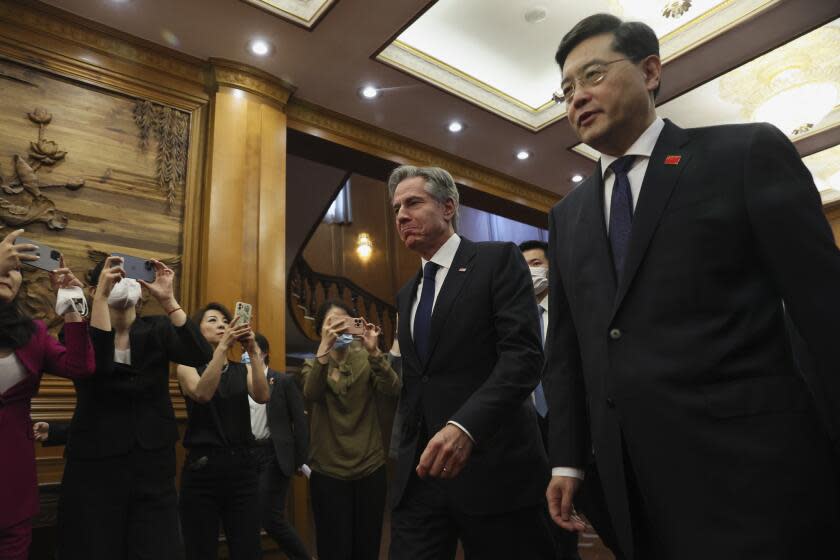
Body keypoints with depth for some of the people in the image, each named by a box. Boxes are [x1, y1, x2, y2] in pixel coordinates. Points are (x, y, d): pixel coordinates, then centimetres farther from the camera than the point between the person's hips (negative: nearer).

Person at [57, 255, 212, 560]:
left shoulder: (157, 329, 2)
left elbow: (199, 354, -16)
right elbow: (96, 365, -24)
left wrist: (168, 299, -23)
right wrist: (101, 295, -27)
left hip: (153, 463, 2)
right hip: (95, 465, -2)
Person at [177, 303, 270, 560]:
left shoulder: (243, 370, 9)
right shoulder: (188, 367, 2)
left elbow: (262, 396, -11)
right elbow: (202, 394, -20)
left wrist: (254, 351, -20)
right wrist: (222, 346, -28)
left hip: (242, 465, 3)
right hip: (203, 467, -2)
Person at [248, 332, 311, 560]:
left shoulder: (284, 381, -5)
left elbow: (300, 421, -5)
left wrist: (300, 459, -7)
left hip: (273, 454, -4)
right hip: (247, 453, 4)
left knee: (270, 516, -5)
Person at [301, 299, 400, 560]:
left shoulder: (366, 359, 2)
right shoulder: (313, 365, 3)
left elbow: (392, 388, -17)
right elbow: (311, 395, -19)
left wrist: (374, 351, -32)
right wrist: (324, 349, -33)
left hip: (370, 467, 1)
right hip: (328, 471, 0)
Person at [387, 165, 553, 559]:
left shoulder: (499, 260, -4)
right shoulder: (407, 295, 17)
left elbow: (524, 355, -16)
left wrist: (464, 426, -28)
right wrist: (407, 452, 12)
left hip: (493, 467, -5)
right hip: (419, 472, 6)